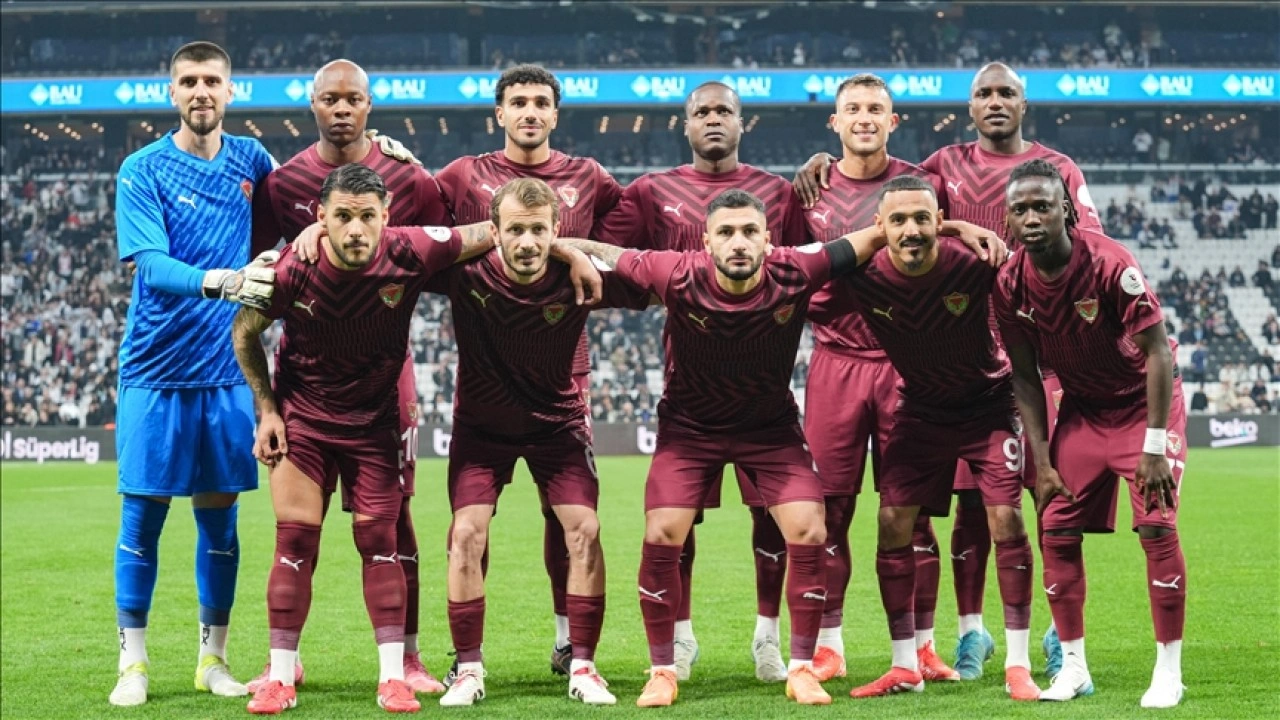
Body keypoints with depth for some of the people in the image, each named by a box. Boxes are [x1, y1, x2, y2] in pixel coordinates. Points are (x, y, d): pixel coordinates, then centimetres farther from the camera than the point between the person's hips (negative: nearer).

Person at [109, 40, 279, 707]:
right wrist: (221, 281, -35)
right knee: (142, 515, 0)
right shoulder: (143, 170, -6)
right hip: (155, 372, -3)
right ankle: (133, 662, 9)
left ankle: (214, 659, 18)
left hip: (227, 372, 3)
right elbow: (151, 265, -17)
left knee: (220, 516, 8)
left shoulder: (251, 159, 6)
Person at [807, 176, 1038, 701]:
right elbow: (801, 313, -8)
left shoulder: (973, 265, -26)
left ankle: (1018, 666, -1)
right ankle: (906, 666, 9)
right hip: (920, 408, 2)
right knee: (893, 525, -3)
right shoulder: (862, 278, -21)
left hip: (988, 405, -2)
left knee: (1006, 521, -11)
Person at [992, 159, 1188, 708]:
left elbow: (1157, 352, -22)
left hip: (1144, 402, -4)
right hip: (1081, 410, 5)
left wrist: (1155, 447, -23)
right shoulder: (1010, 285, -12)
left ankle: (1169, 671, -5)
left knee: (1157, 527, -14)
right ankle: (1073, 667, 10)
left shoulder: (1109, 264, -27)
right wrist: (1041, 462, -5)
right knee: (1058, 531, -2)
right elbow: (1025, 377, -1)